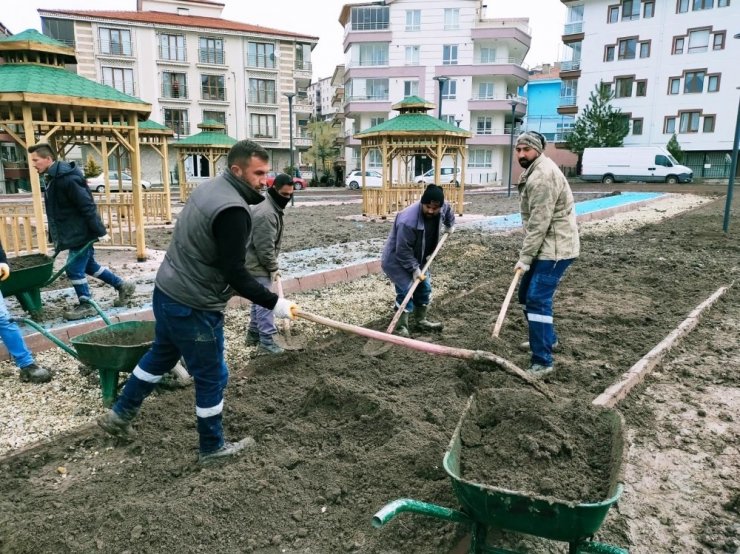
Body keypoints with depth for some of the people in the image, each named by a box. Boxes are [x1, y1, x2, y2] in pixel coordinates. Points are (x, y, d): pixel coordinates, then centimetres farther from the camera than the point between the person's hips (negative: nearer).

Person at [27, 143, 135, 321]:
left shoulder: (66, 178, -22)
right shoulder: (54, 178, 10)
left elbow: (87, 206, -23)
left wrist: (100, 231, -23)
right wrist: (59, 237, 21)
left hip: (81, 233, -10)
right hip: (75, 232, 10)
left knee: (74, 269, -2)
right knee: (89, 265, 18)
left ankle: (86, 306, 13)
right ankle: (123, 286, 29)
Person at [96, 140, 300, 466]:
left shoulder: (210, 188, 7)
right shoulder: (232, 209, -24)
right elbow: (235, 272, -25)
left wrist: (229, 288, 19)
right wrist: (274, 304, -18)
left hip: (167, 291, 10)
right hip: (193, 306, -10)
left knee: (161, 355, 29)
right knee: (211, 377, 8)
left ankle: (119, 414, 45)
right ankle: (212, 448, 26)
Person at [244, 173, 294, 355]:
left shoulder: (273, 207, 10)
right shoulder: (266, 213, -24)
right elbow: (265, 248, -24)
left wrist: (273, 266, 15)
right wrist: (273, 268, -14)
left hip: (259, 264, 10)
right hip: (258, 266, -10)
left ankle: (253, 335, 29)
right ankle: (266, 341, 2)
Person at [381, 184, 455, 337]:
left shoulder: (443, 208, -14)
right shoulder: (408, 220, -37)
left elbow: (448, 210, 15)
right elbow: (403, 251, -29)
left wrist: (449, 226, 20)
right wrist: (415, 269, -24)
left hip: (416, 258, 8)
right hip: (395, 259, -8)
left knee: (424, 287, 13)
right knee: (406, 291, -16)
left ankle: (421, 321, 30)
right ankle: (400, 328, -4)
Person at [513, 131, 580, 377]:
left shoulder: (543, 176, -19)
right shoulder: (534, 172, 16)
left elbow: (539, 223, -23)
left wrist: (525, 257, -20)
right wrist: (527, 254, 10)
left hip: (555, 248, -11)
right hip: (546, 246, 11)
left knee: (537, 299, -13)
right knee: (527, 293, 19)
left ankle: (542, 362, -8)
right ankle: (548, 338, 38)